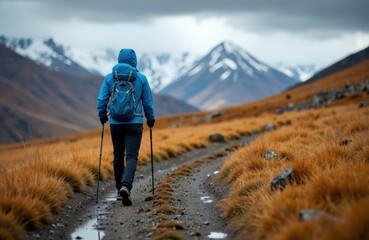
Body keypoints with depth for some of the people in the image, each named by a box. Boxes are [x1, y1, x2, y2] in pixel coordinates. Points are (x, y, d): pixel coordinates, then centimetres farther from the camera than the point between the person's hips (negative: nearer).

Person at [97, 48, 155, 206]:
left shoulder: (109, 78, 1)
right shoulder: (141, 78, -1)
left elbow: (101, 99, 1)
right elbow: (148, 102, 5)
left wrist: (102, 116, 19)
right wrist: (150, 118, 21)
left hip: (115, 123, 2)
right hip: (134, 123, -2)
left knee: (118, 156, 17)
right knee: (131, 156, -4)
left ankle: (120, 189, 24)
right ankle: (126, 186, -26)